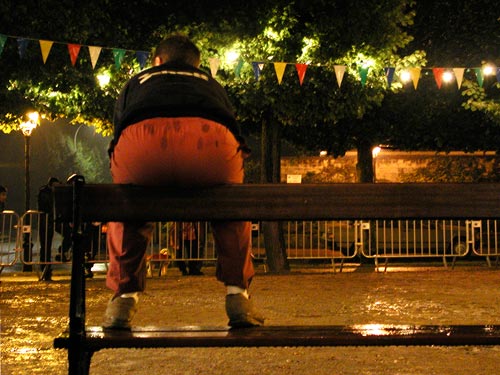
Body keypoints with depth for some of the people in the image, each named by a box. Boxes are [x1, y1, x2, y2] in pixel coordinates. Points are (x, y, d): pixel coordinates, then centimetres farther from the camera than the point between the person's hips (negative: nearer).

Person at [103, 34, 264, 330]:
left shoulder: (136, 82, 41)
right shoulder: (212, 84, 42)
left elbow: (117, 143, 43)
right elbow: (235, 140, 47)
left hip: (142, 144, 0)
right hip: (209, 144, 0)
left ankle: (124, 298, 25)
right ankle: (238, 295, 26)